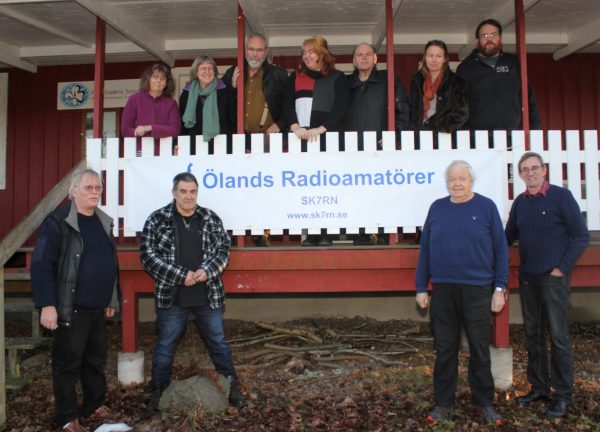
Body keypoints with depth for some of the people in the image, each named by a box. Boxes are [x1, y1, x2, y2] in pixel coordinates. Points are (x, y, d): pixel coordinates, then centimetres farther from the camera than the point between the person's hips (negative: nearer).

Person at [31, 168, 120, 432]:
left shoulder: (104, 222, 10)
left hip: (98, 309, 7)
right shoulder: (58, 221, -11)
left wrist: (112, 300, 17)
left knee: (96, 360, 17)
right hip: (71, 309, -6)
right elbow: (41, 264, -15)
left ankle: (95, 405, 33)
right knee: (68, 363, 5)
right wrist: (47, 304, -19)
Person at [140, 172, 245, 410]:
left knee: (218, 342, 12)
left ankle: (231, 386, 27)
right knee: (165, 346, 11)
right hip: (171, 297, -1)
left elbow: (224, 249, 4)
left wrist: (207, 271, -14)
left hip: (208, 296, 2)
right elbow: (148, 255, -9)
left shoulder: (211, 218, 2)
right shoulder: (157, 220, -5)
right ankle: (158, 391, 29)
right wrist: (181, 275, -16)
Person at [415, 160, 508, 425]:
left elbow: (500, 249, 0)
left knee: (480, 349, 9)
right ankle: (443, 402, 23)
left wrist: (500, 288, -4)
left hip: (478, 290, -2)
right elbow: (425, 250, 7)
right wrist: (421, 287, 4)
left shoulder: (486, 207, 0)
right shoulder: (437, 208, 6)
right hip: (442, 290, 2)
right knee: (444, 349, 10)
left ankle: (484, 402, 25)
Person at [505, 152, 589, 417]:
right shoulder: (520, 202, 9)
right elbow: (509, 236, 16)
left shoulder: (561, 197, -6)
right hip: (527, 278, 5)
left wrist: (562, 269, -10)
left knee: (558, 337, 0)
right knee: (533, 335, 12)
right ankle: (538, 387, 24)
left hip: (553, 278, -5)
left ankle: (563, 395, 11)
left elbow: (581, 235, -7)